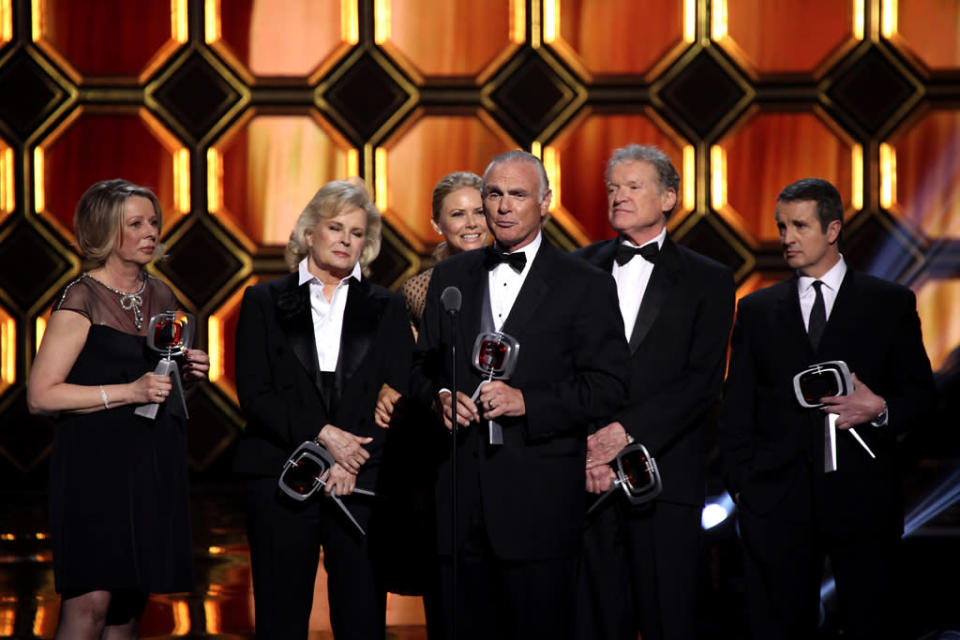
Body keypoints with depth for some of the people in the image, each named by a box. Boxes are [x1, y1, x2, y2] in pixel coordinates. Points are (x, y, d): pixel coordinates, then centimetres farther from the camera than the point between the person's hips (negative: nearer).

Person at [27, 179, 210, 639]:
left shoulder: (161, 297, 14)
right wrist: (128, 391, -17)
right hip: (95, 462, -7)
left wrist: (186, 374, 7)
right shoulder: (82, 299, -7)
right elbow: (41, 395, -13)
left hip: (155, 464, 7)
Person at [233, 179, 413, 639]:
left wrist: (351, 461, -11)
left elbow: (402, 395, 3)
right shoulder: (265, 302, 8)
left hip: (361, 481, 1)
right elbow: (254, 394, -1)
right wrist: (322, 434, -13)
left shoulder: (385, 308, 11)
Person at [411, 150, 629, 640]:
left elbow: (606, 388, -5)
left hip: (538, 501, -4)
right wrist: (441, 396, -3)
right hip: (462, 495, 4)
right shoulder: (450, 277, 15)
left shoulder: (586, 286, 1)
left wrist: (527, 401, -16)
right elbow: (424, 363, 20)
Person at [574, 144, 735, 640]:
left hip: (664, 475, -1)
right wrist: (585, 449, -10)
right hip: (587, 476, 1)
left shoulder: (707, 280, 6)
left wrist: (627, 431, -14)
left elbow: (703, 381, -4)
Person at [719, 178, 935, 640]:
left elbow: (919, 391, 8)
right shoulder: (757, 310, 13)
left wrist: (881, 411, -13)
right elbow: (736, 406, 13)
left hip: (863, 495, -1)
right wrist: (740, 481, 3)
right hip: (777, 500, 2)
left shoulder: (890, 303, 8)